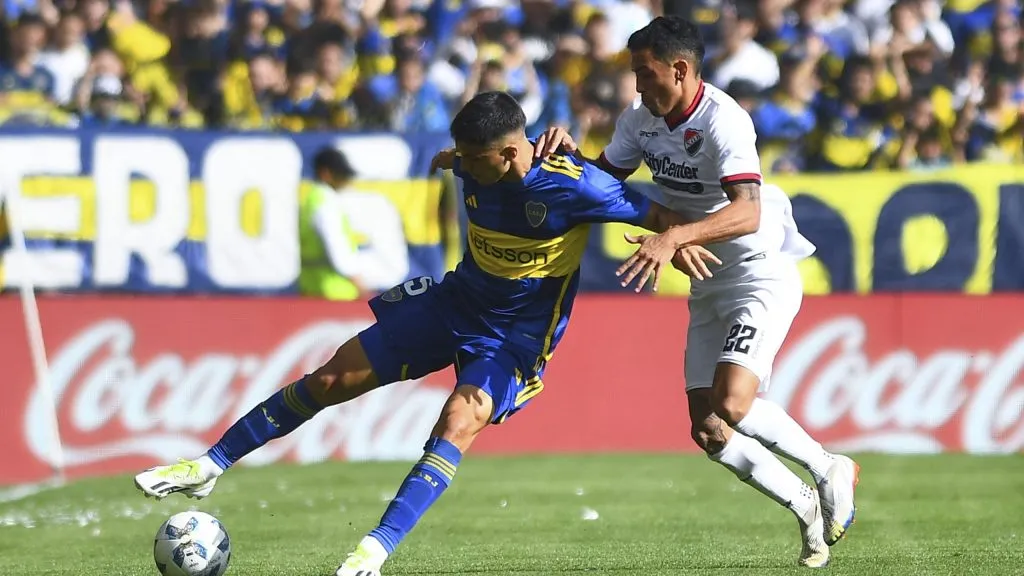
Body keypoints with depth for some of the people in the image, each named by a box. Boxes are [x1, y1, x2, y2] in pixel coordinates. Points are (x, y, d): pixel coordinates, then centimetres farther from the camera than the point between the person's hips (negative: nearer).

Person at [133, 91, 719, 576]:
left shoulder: (572, 185, -27)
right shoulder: (477, 166, -10)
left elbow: (659, 214, -23)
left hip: (517, 335, -6)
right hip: (457, 300, 6)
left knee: (461, 418, -33)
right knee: (332, 379, 3)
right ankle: (209, 467, 13)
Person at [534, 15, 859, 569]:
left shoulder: (723, 121, -24)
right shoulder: (641, 118, 1)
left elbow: (747, 213, -37)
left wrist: (674, 238, -48)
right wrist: (569, 152, -9)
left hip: (762, 274, -8)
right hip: (708, 287, 8)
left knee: (730, 404, -24)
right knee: (709, 432, 0)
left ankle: (829, 470, -1)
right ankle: (808, 510, 17)